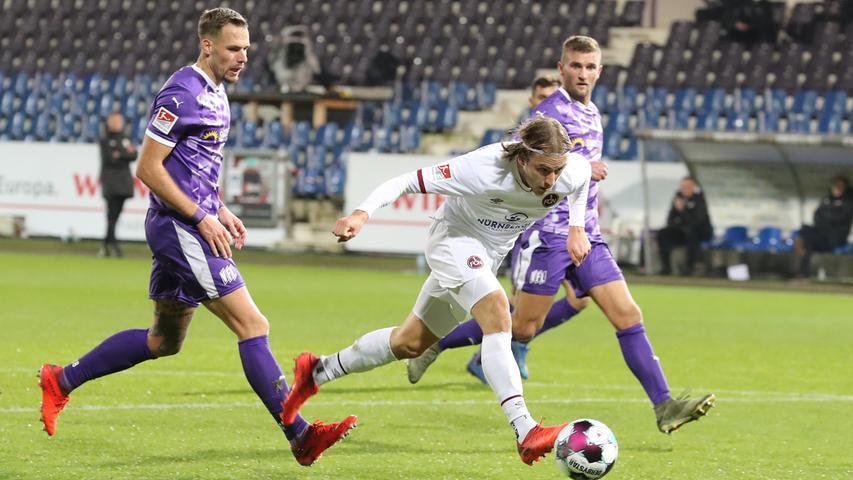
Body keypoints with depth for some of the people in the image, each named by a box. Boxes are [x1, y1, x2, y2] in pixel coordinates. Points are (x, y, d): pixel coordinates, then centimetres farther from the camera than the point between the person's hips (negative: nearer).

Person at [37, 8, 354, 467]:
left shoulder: (215, 92, 14)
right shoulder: (182, 94, -16)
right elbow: (148, 168, -17)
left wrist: (220, 210, 14)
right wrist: (202, 217, -18)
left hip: (192, 225, 10)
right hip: (178, 227, -10)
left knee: (163, 340, 18)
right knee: (253, 325, -13)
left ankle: (61, 379, 27)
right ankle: (300, 436, -15)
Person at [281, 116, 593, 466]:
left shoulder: (573, 172, -22)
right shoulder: (485, 170, -36)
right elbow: (410, 181, -28)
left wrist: (576, 229, 1)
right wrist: (362, 213, -39)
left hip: (490, 254, 7)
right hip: (454, 237, -7)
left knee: (411, 342, 16)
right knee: (496, 314, -31)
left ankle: (317, 371, 36)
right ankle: (526, 433, -37)